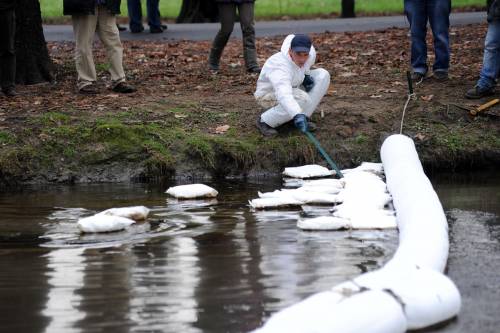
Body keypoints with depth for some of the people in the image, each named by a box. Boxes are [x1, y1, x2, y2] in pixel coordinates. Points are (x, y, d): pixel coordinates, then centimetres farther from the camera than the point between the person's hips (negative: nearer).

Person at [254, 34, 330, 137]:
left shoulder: (311, 54, -18)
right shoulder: (280, 66, -40)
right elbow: (284, 95, -57)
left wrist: (305, 75, -6)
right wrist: (297, 115, -71)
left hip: (292, 87, 8)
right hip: (268, 94, -7)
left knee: (323, 75, -10)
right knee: (302, 99, -34)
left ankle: (304, 117, -5)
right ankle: (264, 121, -14)